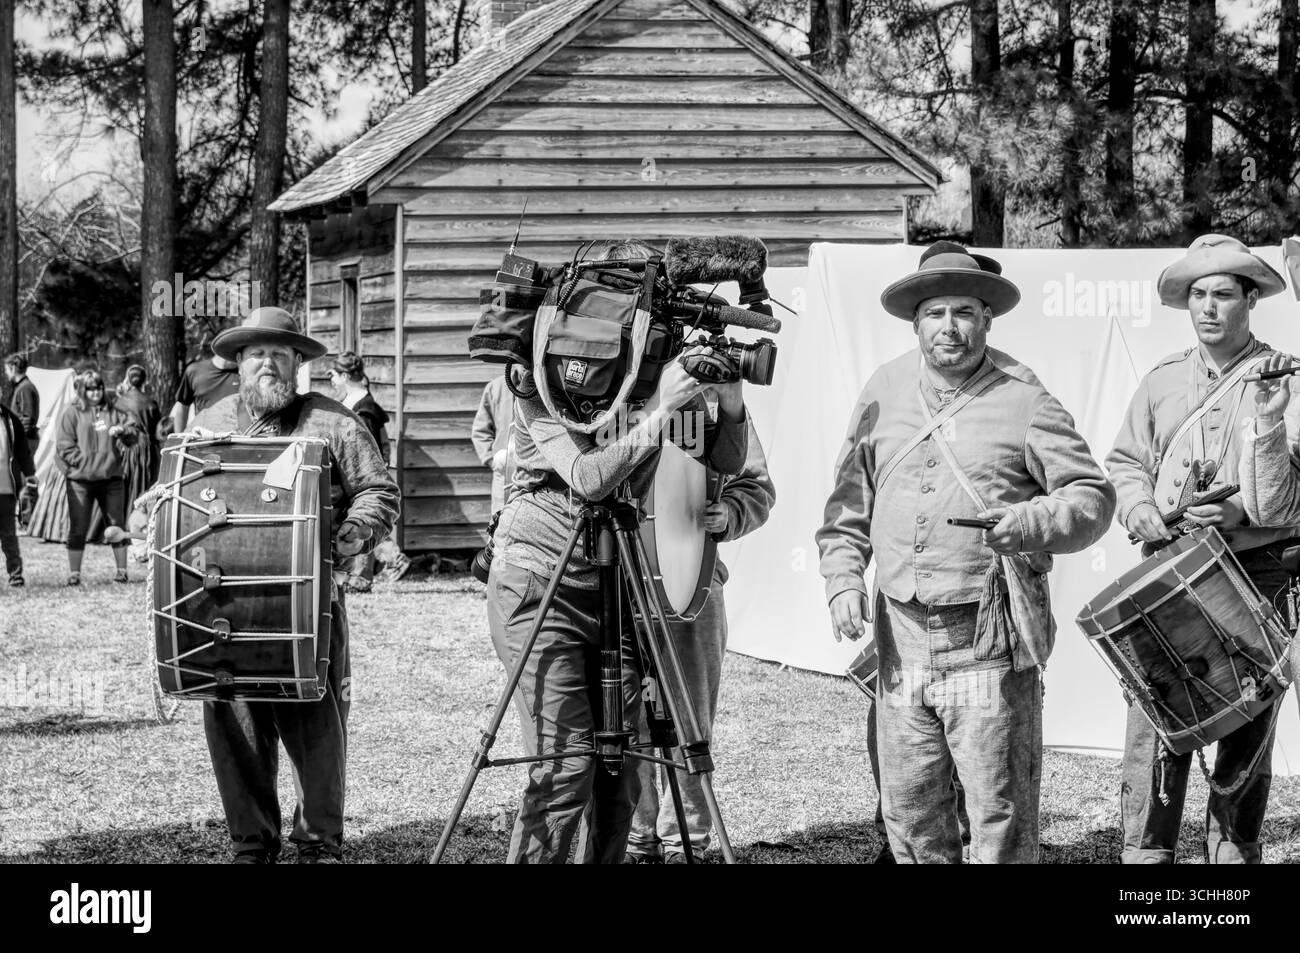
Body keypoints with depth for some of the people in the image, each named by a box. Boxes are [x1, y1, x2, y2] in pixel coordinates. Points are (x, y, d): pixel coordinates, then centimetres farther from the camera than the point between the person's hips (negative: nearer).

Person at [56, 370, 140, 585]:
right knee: (78, 528, -1)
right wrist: (84, 462, -13)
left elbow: (135, 436, 9)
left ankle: (121, 571, 12)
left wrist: (123, 430, -12)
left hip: (111, 478, 3)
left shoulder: (113, 412, 11)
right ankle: (74, 573, 4)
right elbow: (64, 446, -3)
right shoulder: (72, 413, 2)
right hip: (81, 479, -3)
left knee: (117, 525, 5)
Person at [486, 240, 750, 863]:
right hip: (538, 583, -5)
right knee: (565, 762, -13)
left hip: (611, 588, 5)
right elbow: (586, 478, -24)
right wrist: (657, 414, -30)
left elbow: (727, 462, 5)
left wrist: (729, 406, -14)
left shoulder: (655, 375, 3)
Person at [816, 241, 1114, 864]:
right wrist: (843, 579, 4)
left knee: (1000, 817, -4)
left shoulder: (1022, 399, -2)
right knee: (908, 813, 9)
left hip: (988, 643, -4)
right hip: (902, 637, 4)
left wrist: (1034, 523, -19)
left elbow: (1092, 495, -1)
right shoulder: (883, 392, 11)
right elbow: (849, 503, 18)